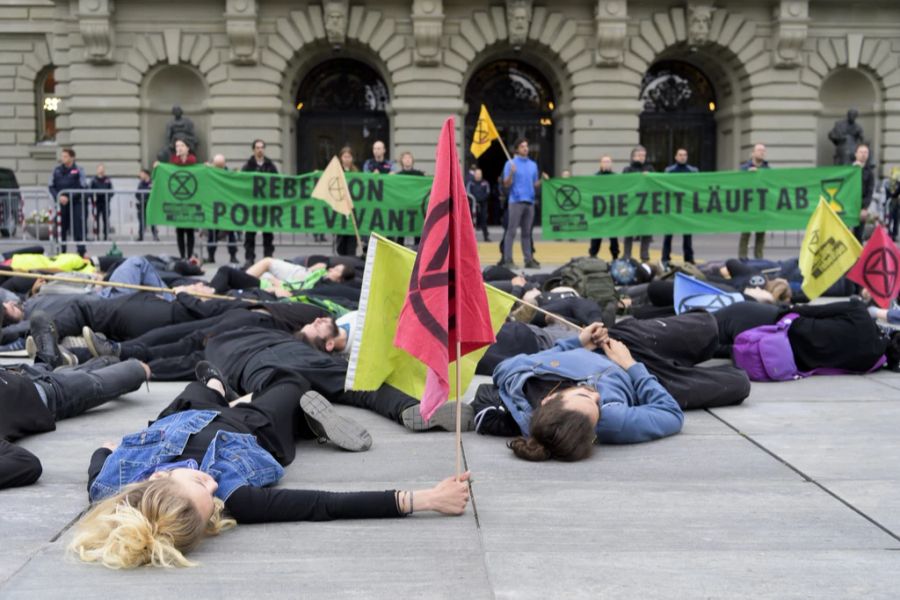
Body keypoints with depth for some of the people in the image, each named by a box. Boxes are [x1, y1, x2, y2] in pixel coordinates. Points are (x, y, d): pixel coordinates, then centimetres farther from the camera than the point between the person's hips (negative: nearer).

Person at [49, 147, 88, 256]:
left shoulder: (78, 170, -3)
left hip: (75, 203, -4)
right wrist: (58, 196, -8)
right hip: (61, 204, 4)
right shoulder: (57, 170, 7)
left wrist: (69, 197, -13)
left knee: (78, 228, -7)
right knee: (61, 229, 8)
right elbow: (51, 187, 10)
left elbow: (83, 188, -6)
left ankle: (82, 251, -5)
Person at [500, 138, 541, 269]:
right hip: (515, 201, -5)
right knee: (511, 231, -6)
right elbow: (506, 184, -4)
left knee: (527, 232, 8)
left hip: (530, 201, 5)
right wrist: (511, 173, -20)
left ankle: (529, 260, 9)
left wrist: (542, 180, 0)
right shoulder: (511, 163, 1)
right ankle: (508, 260, -5)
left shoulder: (533, 164, 16)